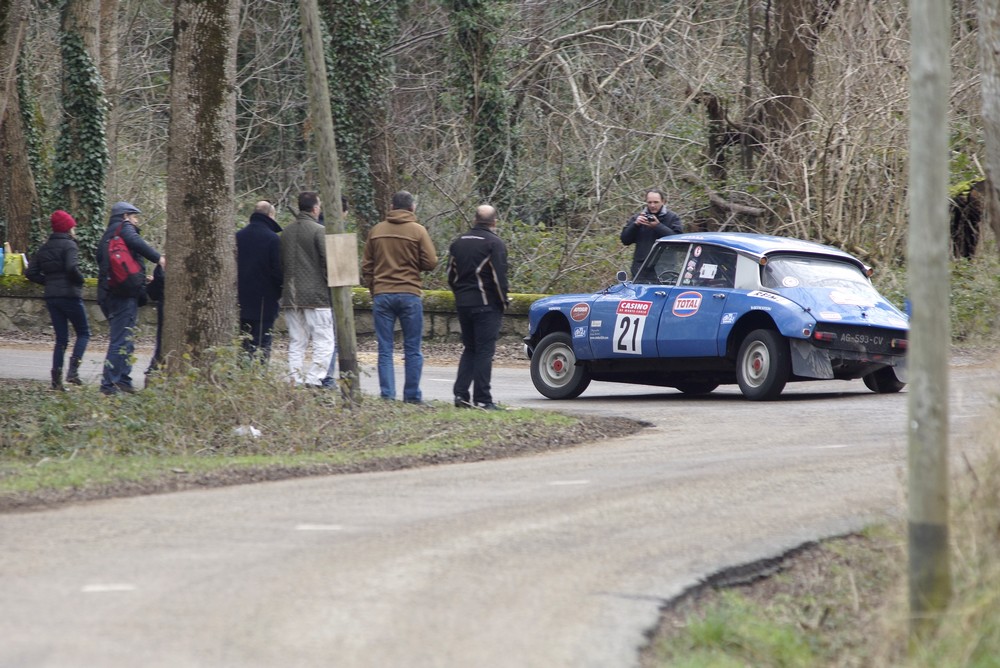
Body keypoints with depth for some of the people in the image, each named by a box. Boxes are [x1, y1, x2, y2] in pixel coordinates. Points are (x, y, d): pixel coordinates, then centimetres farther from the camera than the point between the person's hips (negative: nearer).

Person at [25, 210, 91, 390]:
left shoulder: (44, 248, 13)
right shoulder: (68, 245, -9)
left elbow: (31, 273, 10)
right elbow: (72, 267, -25)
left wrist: (48, 281, 12)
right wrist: (80, 279, -6)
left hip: (51, 297, 6)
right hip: (69, 295, -6)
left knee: (61, 338, 10)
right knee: (83, 333, 5)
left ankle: (56, 379, 3)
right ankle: (73, 369, -13)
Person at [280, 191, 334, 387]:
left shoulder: (286, 232, 11)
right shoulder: (319, 231, -8)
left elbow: (280, 264, 15)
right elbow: (328, 262, -12)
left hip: (290, 297, 6)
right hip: (316, 296, -6)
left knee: (296, 344, 10)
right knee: (324, 343, -4)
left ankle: (295, 383, 4)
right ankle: (312, 381, -15)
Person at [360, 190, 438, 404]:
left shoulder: (376, 231, 7)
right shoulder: (418, 230, -3)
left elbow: (366, 266, 10)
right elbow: (430, 262, -5)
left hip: (381, 295, 2)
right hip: (409, 294, -2)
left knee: (385, 350, 3)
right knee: (412, 350, 5)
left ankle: (387, 396, -2)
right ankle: (412, 396, 4)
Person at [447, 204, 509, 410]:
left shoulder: (459, 242, 12)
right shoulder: (494, 243, -10)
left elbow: (451, 275, 16)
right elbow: (499, 277, -14)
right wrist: (503, 302, -4)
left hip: (463, 304, 6)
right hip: (486, 305, -6)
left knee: (469, 349, 15)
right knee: (484, 351, -4)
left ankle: (460, 394, 7)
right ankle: (482, 399, -8)